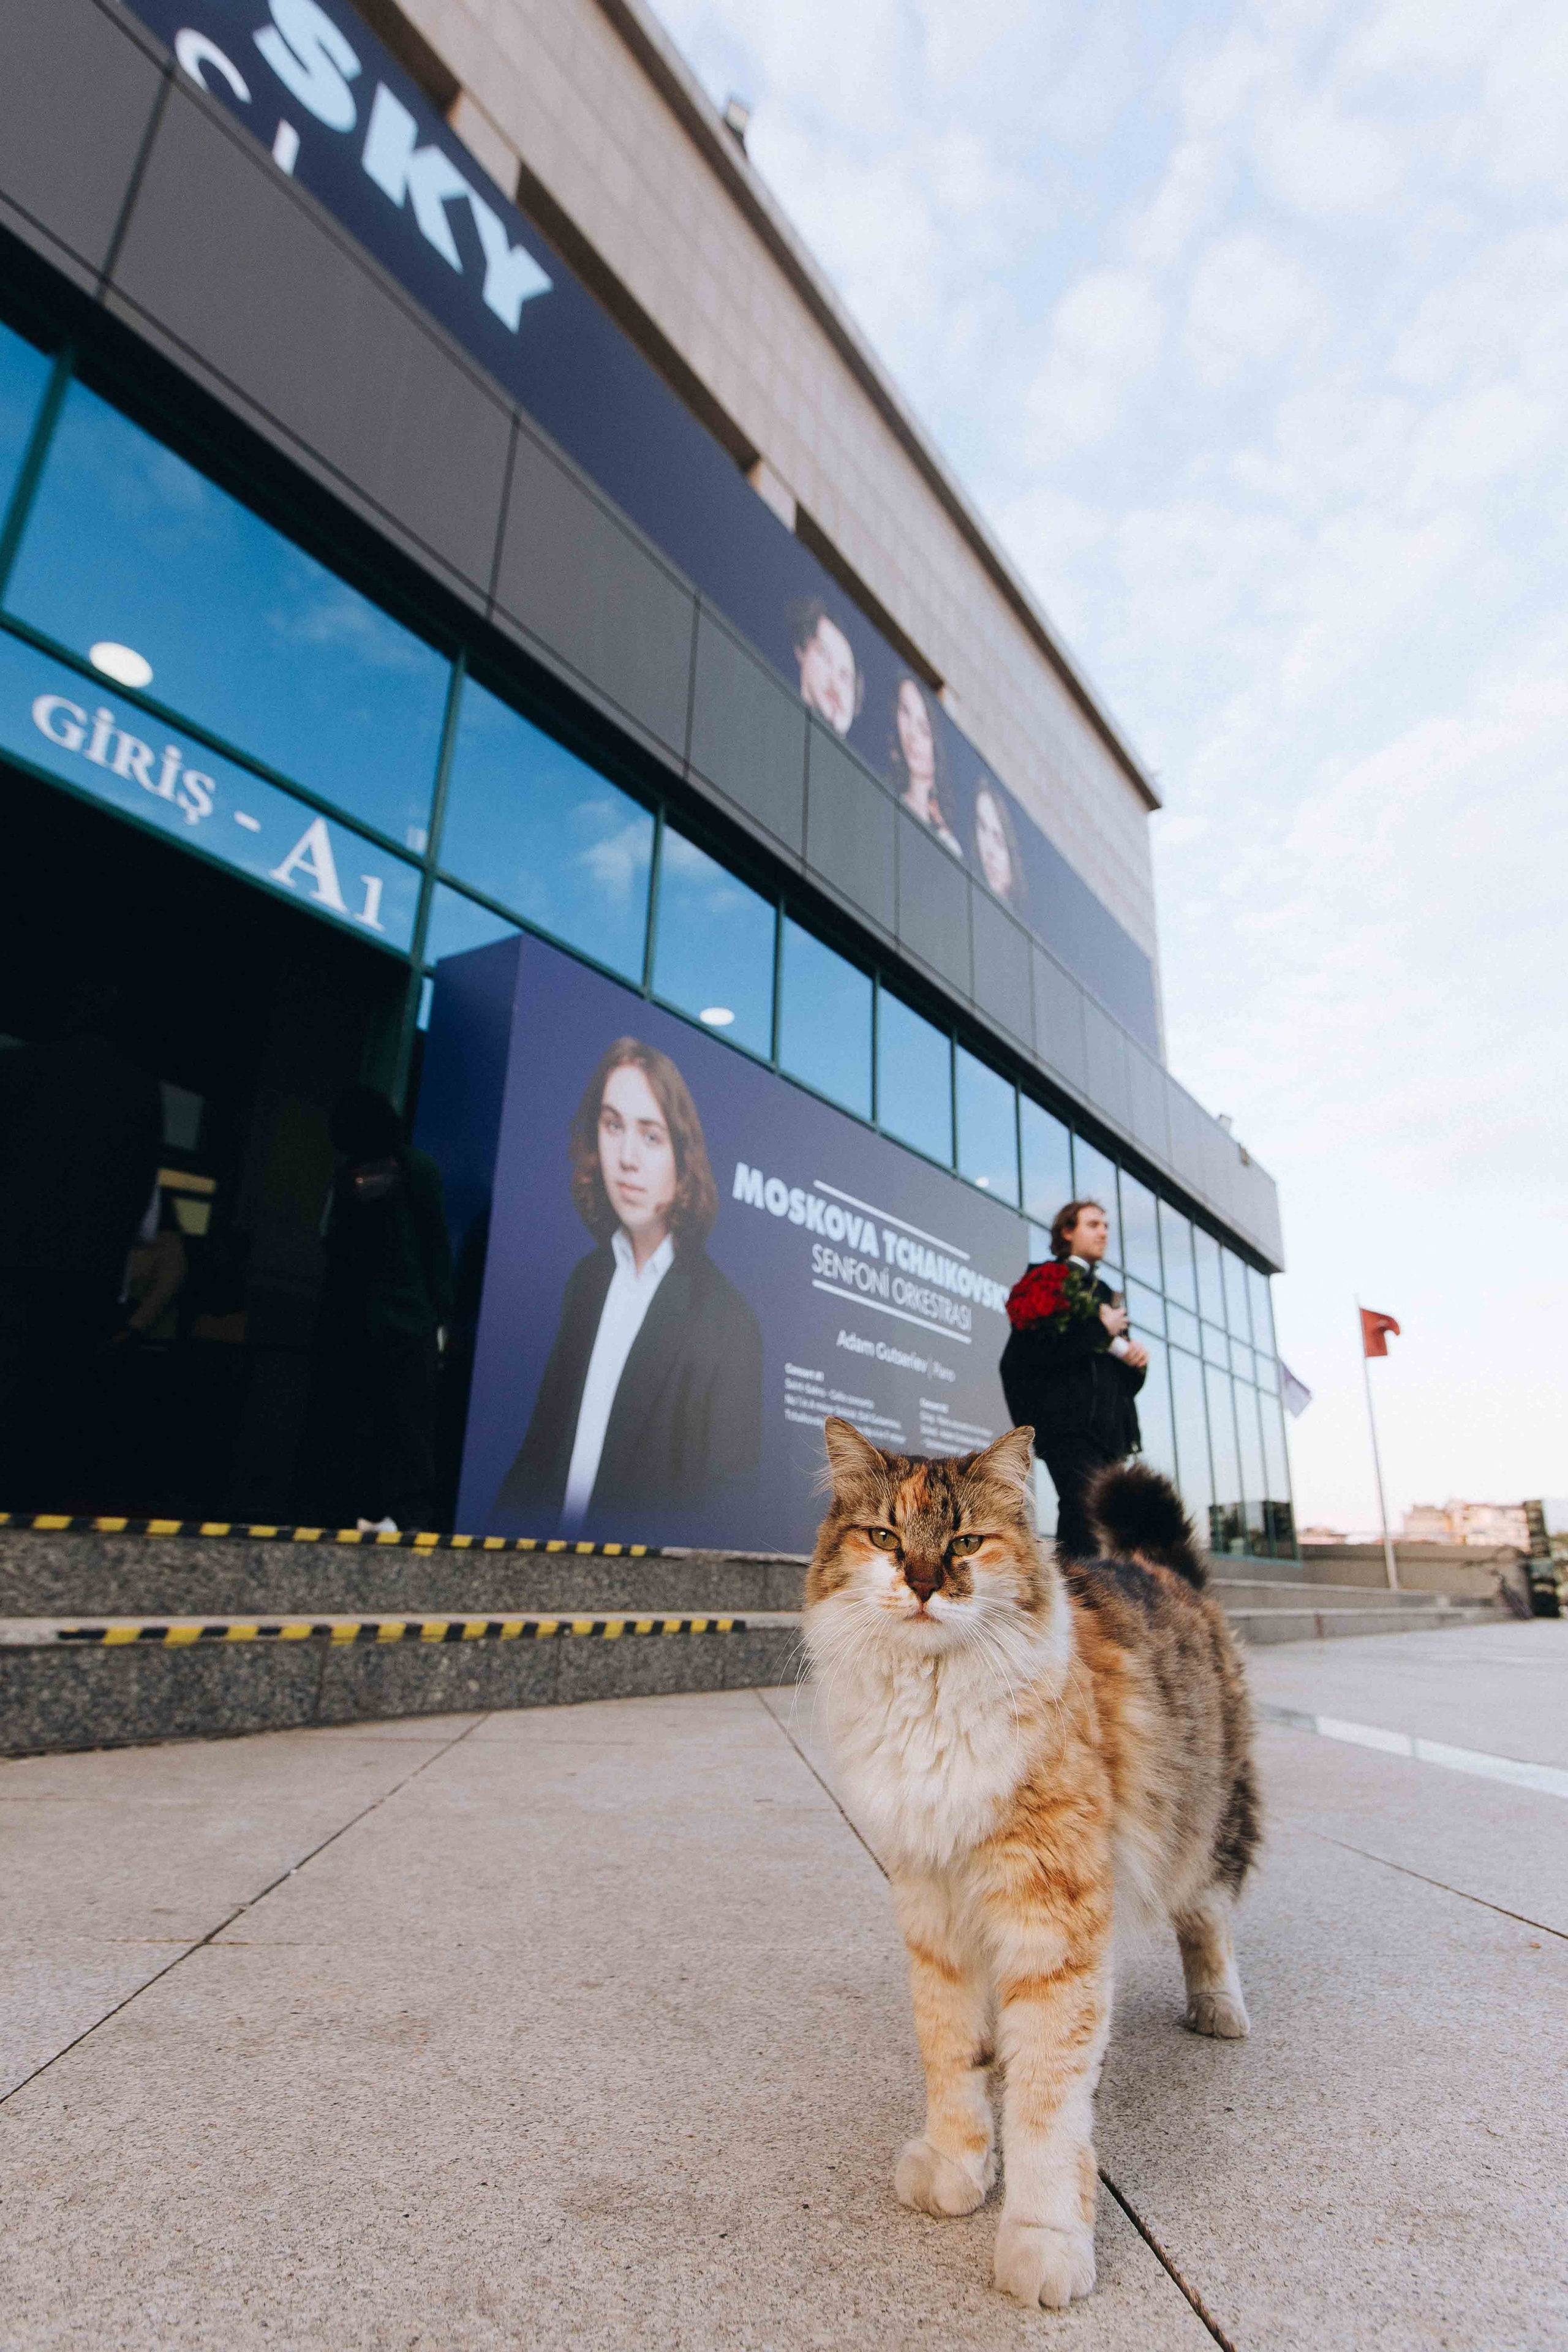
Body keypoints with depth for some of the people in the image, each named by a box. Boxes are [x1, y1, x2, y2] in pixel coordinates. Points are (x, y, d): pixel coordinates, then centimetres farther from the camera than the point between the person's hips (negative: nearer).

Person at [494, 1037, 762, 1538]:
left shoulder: (729, 1323, -12)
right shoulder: (586, 1279, 7)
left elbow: (729, 1512, -11)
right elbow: (542, 1440, 13)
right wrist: (503, 1529, 0)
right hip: (546, 1544, 3)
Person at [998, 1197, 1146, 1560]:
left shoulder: (1103, 1293, 25)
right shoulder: (1048, 1282, 2)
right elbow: (1031, 1351, -14)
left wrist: (1135, 1361, 3)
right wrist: (1101, 1331, -9)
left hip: (1107, 1426, 8)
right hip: (1069, 1421, -8)